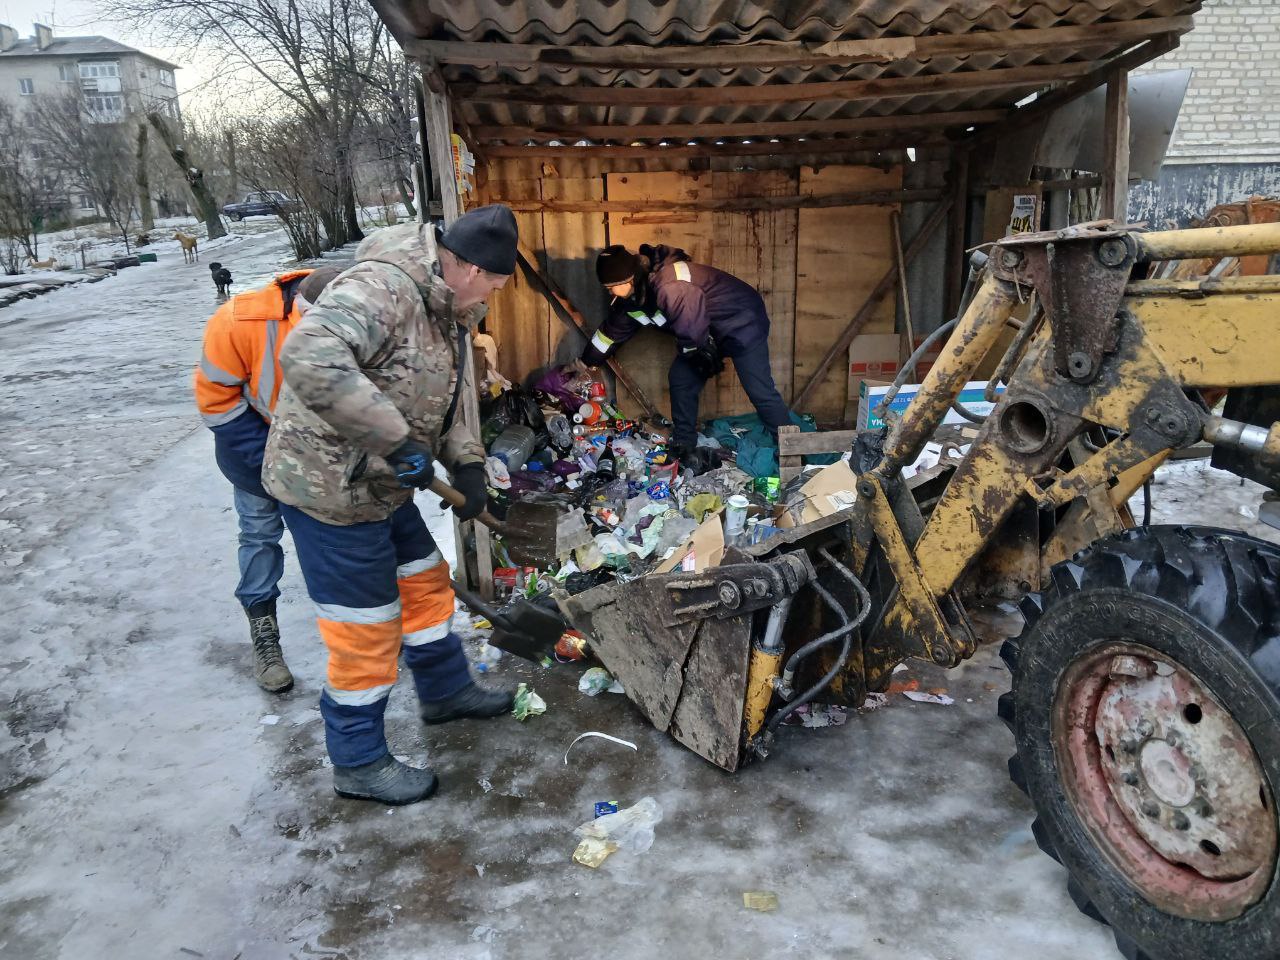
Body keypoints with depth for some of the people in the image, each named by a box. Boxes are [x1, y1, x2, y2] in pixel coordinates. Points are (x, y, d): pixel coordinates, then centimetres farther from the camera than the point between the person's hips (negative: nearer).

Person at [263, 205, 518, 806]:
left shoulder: (440, 310, 8)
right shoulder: (382, 288, -25)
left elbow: (436, 402, 18)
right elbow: (308, 357, -42)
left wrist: (467, 463, 4)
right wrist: (397, 441, -39)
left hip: (380, 483, 10)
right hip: (329, 486, -10)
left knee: (425, 582, 22)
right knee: (365, 629, 3)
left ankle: (445, 690, 46)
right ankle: (357, 763, 23)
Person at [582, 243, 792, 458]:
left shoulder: (668, 285, -33)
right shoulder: (632, 295, 0)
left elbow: (693, 327, -29)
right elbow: (613, 330, 14)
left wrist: (701, 353, -8)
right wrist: (585, 363, 23)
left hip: (741, 322, -10)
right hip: (711, 332, 10)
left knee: (759, 390, -13)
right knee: (680, 378, 8)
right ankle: (683, 445, 19)